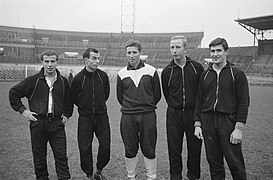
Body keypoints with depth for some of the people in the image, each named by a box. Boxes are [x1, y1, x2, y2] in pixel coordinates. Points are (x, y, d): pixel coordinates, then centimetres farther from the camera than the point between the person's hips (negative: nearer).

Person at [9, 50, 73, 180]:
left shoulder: (63, 81, 6)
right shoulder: (33, 80, -1)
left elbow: (69, 100, 21)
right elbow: (13, 93, 6)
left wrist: (67, 114, 11)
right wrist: (22, 110, -1)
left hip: (57, 123, 1)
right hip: (38, 123, -1)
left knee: (61, 156, 1)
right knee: (39, 157, 10)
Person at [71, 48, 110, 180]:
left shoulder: (103, 76, -4)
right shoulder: (78, 78, -11)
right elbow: (74, 98, 3)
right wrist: (84, 107, 10)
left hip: (101, 116, 2)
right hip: (85, 118, -2)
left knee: (105, 145, 3)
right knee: (85, 148, 4)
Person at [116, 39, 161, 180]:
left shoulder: (151, 71, 0)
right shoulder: (122, 74, 4)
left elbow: (157, 95, 7)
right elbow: (120, 96, 13)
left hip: (148, 116, -1)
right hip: (127, 117, 1)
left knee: (149, 151, 6)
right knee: (130, 151, 10)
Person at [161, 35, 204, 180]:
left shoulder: (197, 68, -1)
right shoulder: (166, 71, 0)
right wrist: (175, 105, 9)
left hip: (193, 113, 0)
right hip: (174, 114, 0)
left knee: (195, 148, 8)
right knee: (174, 149, 6)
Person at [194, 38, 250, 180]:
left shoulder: (237, 74, 1)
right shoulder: (205, 75, 12)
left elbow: (243, 102, -3)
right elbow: (199, 101, 13)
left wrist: (239, 128, -10)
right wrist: (197, 124, 6)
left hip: (228, 121, -3)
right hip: (207, 122, 4)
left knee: (235, 162, 0)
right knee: (214, 162, 10)